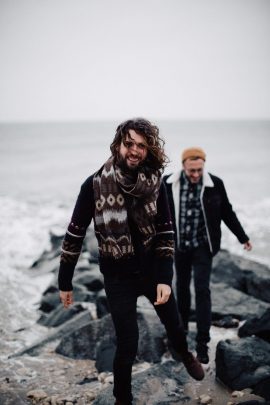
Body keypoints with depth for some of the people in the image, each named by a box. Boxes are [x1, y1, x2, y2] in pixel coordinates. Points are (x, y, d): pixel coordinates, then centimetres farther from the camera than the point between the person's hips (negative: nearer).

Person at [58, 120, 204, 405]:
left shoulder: (155, 183, -11)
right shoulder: (95, 184, -18)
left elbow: (165, 232, -6)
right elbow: (75, 234, -10)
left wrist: (165, 279, -13)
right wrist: (65, 282, -5)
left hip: (152, 269, 3)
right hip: (118, 276, -2)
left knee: (173, 323, 22)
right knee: (127, 345, 2)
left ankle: (184, 353, 57)